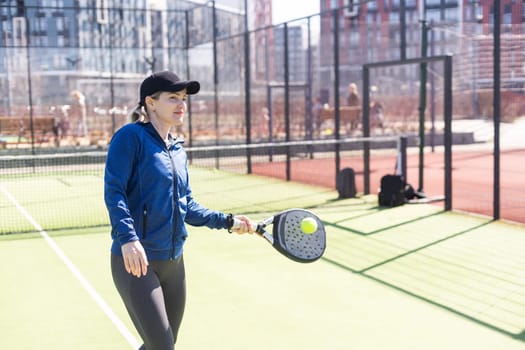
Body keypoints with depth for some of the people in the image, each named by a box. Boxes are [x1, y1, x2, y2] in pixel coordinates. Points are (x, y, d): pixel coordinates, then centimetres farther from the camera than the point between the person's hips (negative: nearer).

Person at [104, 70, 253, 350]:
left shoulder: (178, 151, 13)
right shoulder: (130, 136, -9)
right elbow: (114, 192, -17)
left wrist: (227, 221, 10)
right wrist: (128, 239, -29)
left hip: (174, 263, 8)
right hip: (136, 262, -8)